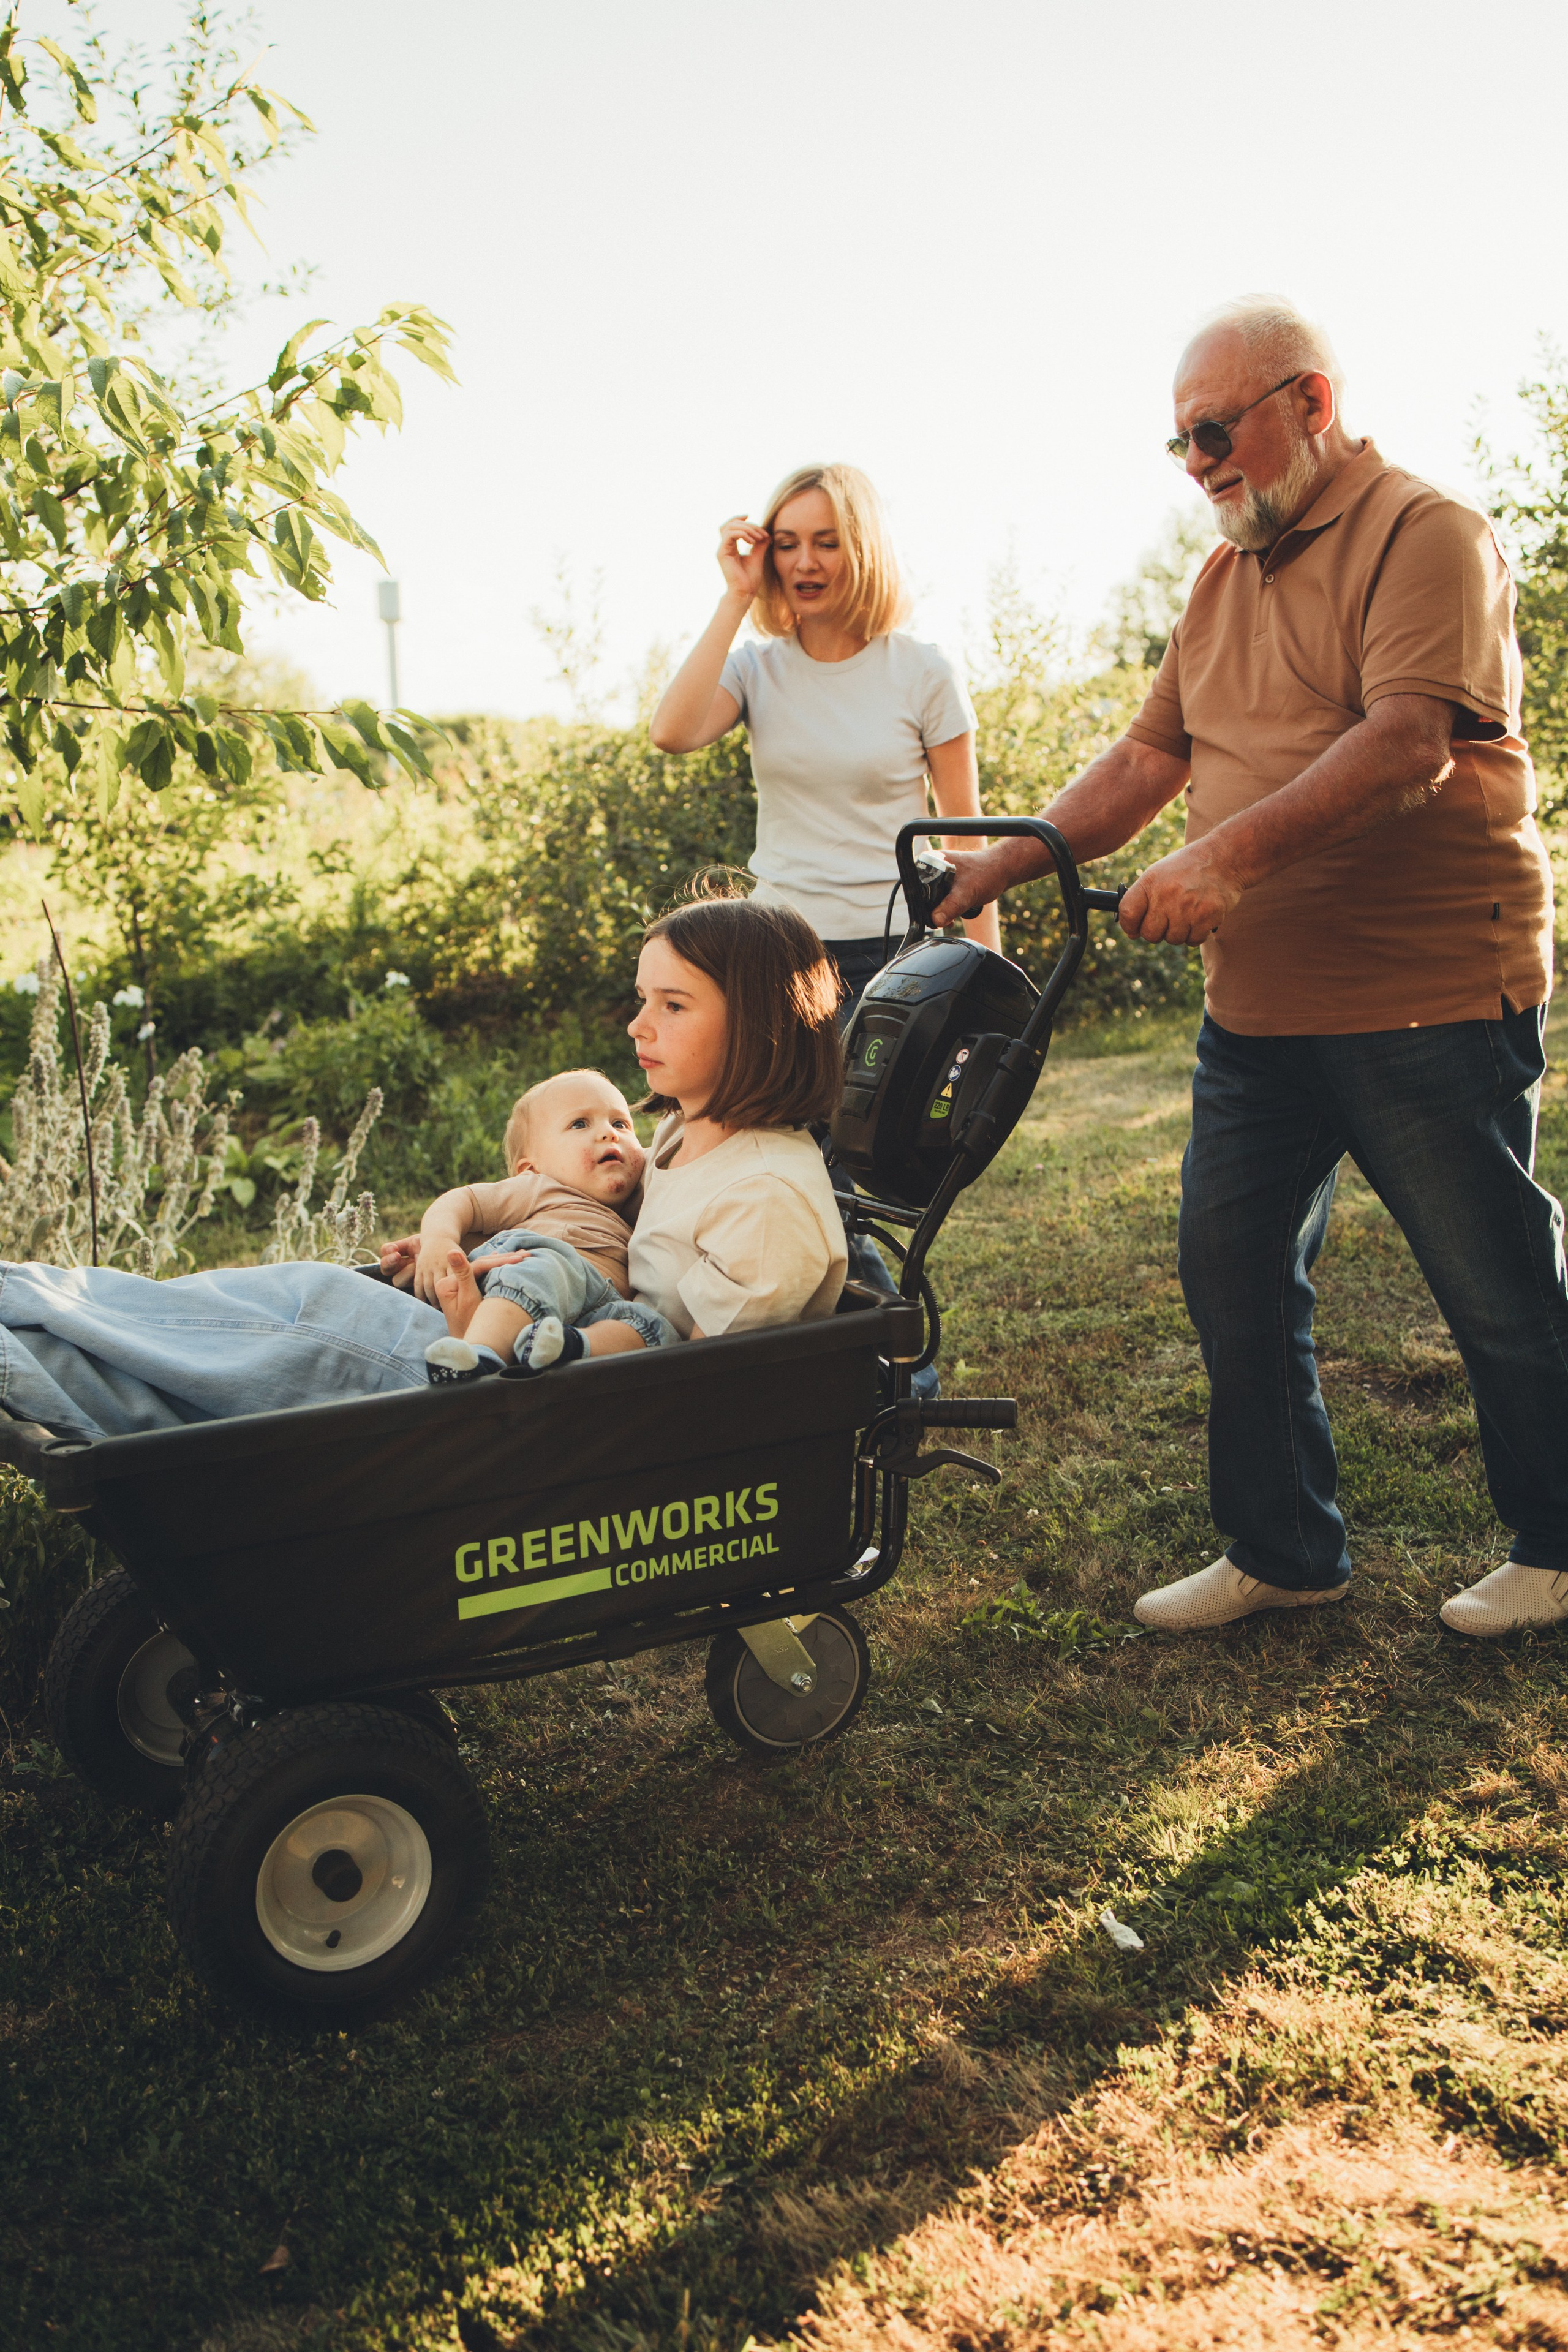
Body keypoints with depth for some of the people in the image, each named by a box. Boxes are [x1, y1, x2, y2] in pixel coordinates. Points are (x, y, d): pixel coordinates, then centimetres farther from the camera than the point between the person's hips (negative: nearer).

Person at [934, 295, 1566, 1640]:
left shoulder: (1426, 535, -8)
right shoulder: (1227, 576, 17)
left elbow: (1409, 745, -22)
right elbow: (1152, 755, 17)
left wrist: (1232, 853, -31)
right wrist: (1008, 862, 7)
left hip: (1432, 1000, -7)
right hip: (1258, 1010, 8)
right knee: (1234, 1276, 9)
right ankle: (1282, 1553, 25)